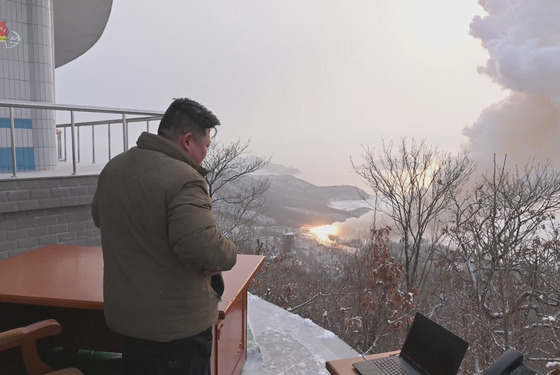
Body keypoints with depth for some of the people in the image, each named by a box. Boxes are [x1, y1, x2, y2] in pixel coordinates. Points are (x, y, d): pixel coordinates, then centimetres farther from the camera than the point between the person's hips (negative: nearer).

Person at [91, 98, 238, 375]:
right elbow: (202, 246, -34)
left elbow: (99, 216, 17)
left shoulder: (113, 167, 2)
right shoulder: (184, 178, -26)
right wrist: (229, 254, -15)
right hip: (178, 323, -7)